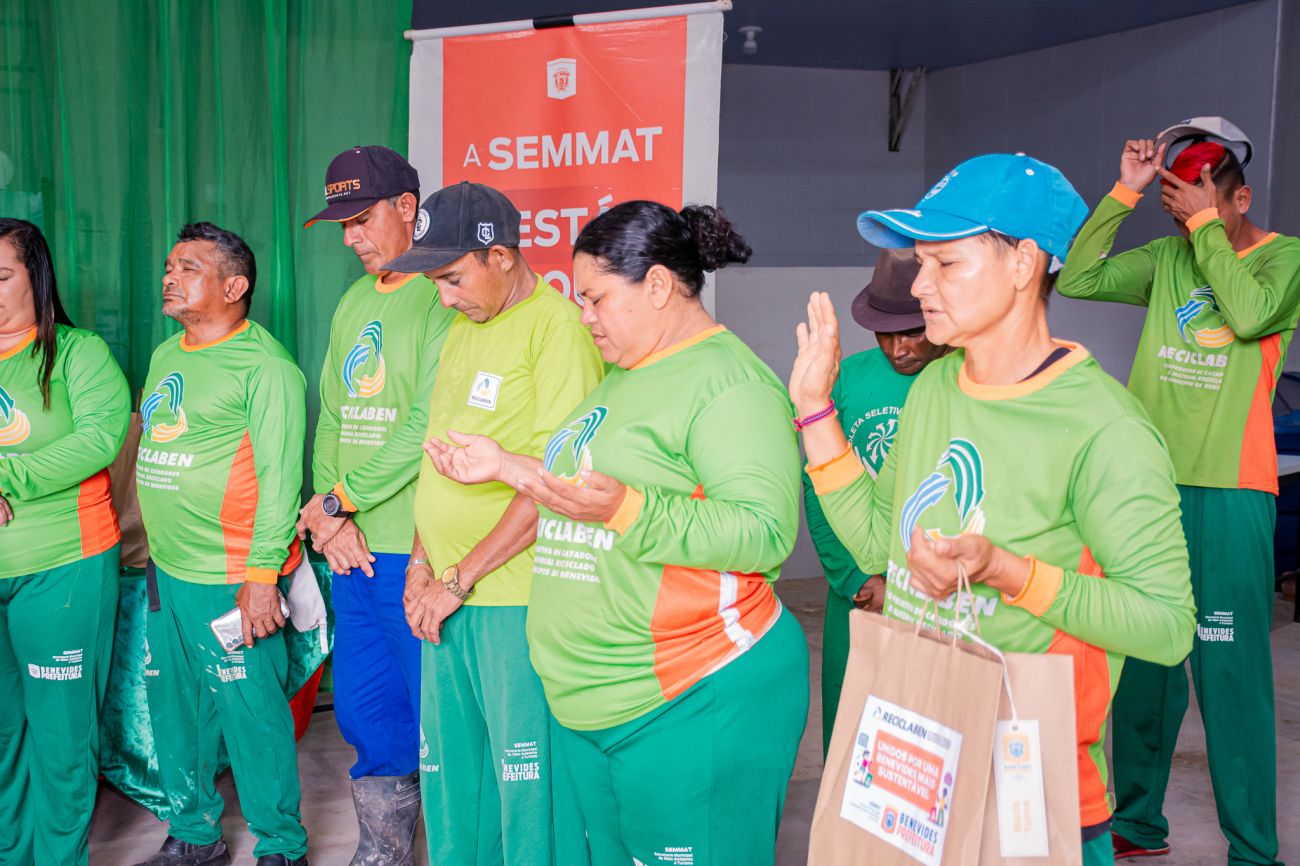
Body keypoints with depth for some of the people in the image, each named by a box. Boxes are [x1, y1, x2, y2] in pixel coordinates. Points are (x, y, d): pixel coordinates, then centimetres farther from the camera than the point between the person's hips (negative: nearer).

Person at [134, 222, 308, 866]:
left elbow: (279, 477, -15)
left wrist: (261, 576, -19)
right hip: (166, 571, 8)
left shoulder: (265, 366, -11)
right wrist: (156, 548, 18)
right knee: (174, 709, 16)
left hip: (231, 579, -8)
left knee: (251, 714, -1)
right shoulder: (166, 355, 14)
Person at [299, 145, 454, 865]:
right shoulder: (353, 304, 16)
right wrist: (327, 514, 0)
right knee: (363, 711, 15)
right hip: (351, 548, 8)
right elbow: (331, 419, 15)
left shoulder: (443, 298, -11)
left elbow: (428, 427, -19)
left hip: (415, 548, -8)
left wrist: (339, 500, -12)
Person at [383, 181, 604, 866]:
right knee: (445, 769, 17)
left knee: (527, 781, 2)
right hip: (448, 595, 8)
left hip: (516, 600, -8)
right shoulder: (461, 328, 14)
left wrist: (459, 579, -14)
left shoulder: (557, 328, -13)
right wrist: (421, 563, 10)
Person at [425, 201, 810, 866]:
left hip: (691, 710, -10)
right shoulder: (626, 374, 17)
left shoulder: (730, 381, -15)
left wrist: (625, 510, -33)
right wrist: (505, 465, 18)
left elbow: (766, 533, -25)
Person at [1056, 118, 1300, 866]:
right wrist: (1124, 193, -4)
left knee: (1230, 666, -4)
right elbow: (1077, 278, 0)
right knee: (1141, 659, 13)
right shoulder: (1168, 258, 10)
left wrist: (1207, 224, -15)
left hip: (1229, 492, -5)